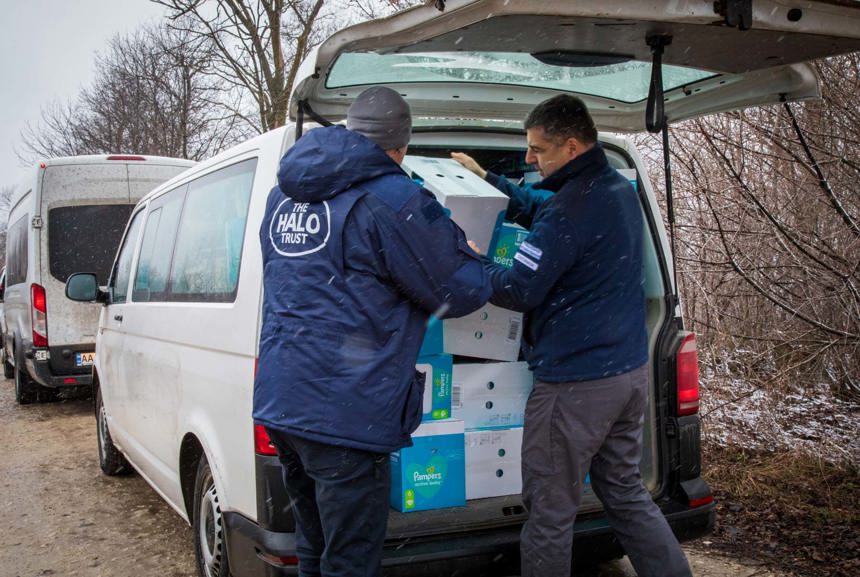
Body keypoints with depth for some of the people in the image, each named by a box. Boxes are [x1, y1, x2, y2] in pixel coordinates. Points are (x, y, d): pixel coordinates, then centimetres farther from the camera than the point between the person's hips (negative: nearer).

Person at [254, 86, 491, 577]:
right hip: (345, 414, -8)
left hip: (278, 403, 8)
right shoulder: (391, 197, -12)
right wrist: (471, 261, 17)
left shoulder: (284, 196, 13)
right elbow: (461, 292, -5)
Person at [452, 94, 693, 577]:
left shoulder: (572, 206, -20)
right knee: (626, 491, 21)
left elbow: (518, 291, -18)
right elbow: (538, 209, 26)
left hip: (577, 381, -10)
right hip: (630, 370, 10)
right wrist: (487, 179, 25)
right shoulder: (619, 189, 11)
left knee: (551, 511, 4)